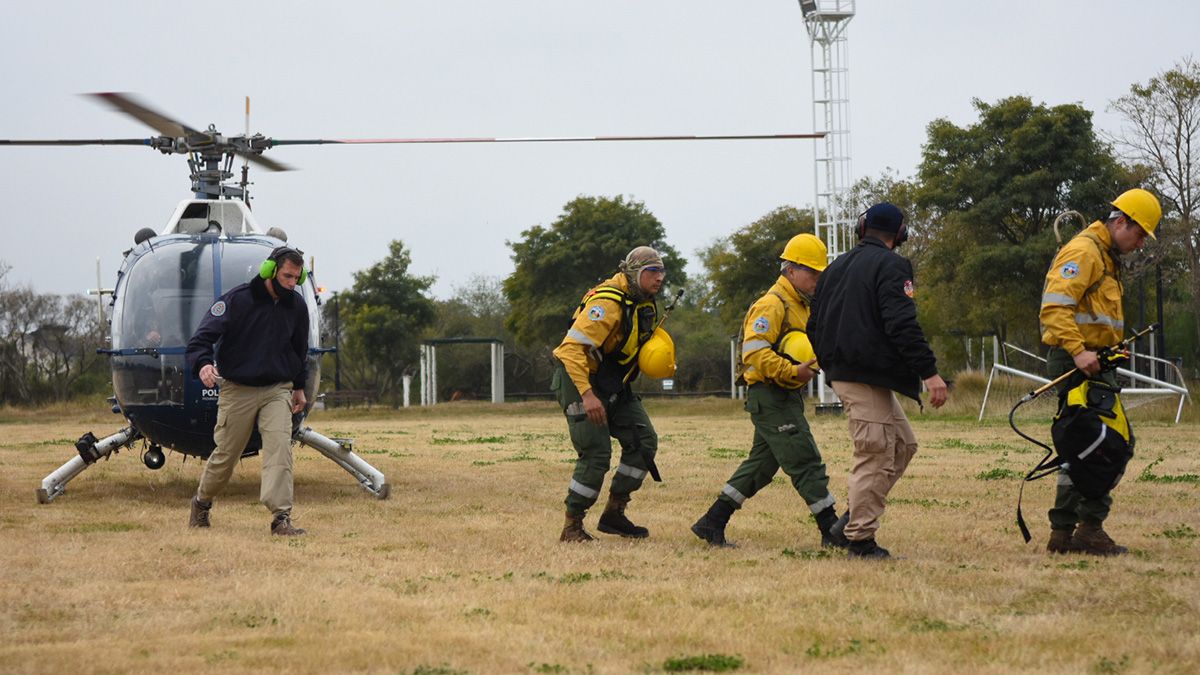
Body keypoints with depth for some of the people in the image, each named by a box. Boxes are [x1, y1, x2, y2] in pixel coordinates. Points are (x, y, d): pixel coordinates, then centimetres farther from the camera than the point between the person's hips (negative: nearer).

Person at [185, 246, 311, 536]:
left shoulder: (296, 306, 4)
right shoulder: (237, 299, -12)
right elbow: (203, 335, -16)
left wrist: (299, 386, 24)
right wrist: (203, 363, -35)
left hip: (277, 390, 3)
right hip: (237, 389, -3)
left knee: (280, 447, -17)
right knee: (226, 455, 7)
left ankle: (281, 517, -21)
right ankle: (201, 502, 34)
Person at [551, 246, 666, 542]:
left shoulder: (644, 305, 6)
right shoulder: (608, 303, -24)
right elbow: (573, 347, -31)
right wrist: (587, 395, -36)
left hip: (614, 387, 9)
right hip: (580, 383, -9)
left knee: (644, 441, 3)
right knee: (596, 454, -14)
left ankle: (614, 513, 11)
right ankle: (572, 527, -3)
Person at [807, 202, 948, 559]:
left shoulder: (836, 267, 18)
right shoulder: (890, 266, -8)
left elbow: (815, 326, 22)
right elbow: (903, 325, -20)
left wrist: (830, 365, 30)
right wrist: (929, 371, -21)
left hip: (840, 370, 9)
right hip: (868, 377, -9)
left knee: (903, 443, 16)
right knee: (876, 455, -5)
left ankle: (854, 517, 11)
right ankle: (861, 538, -4)